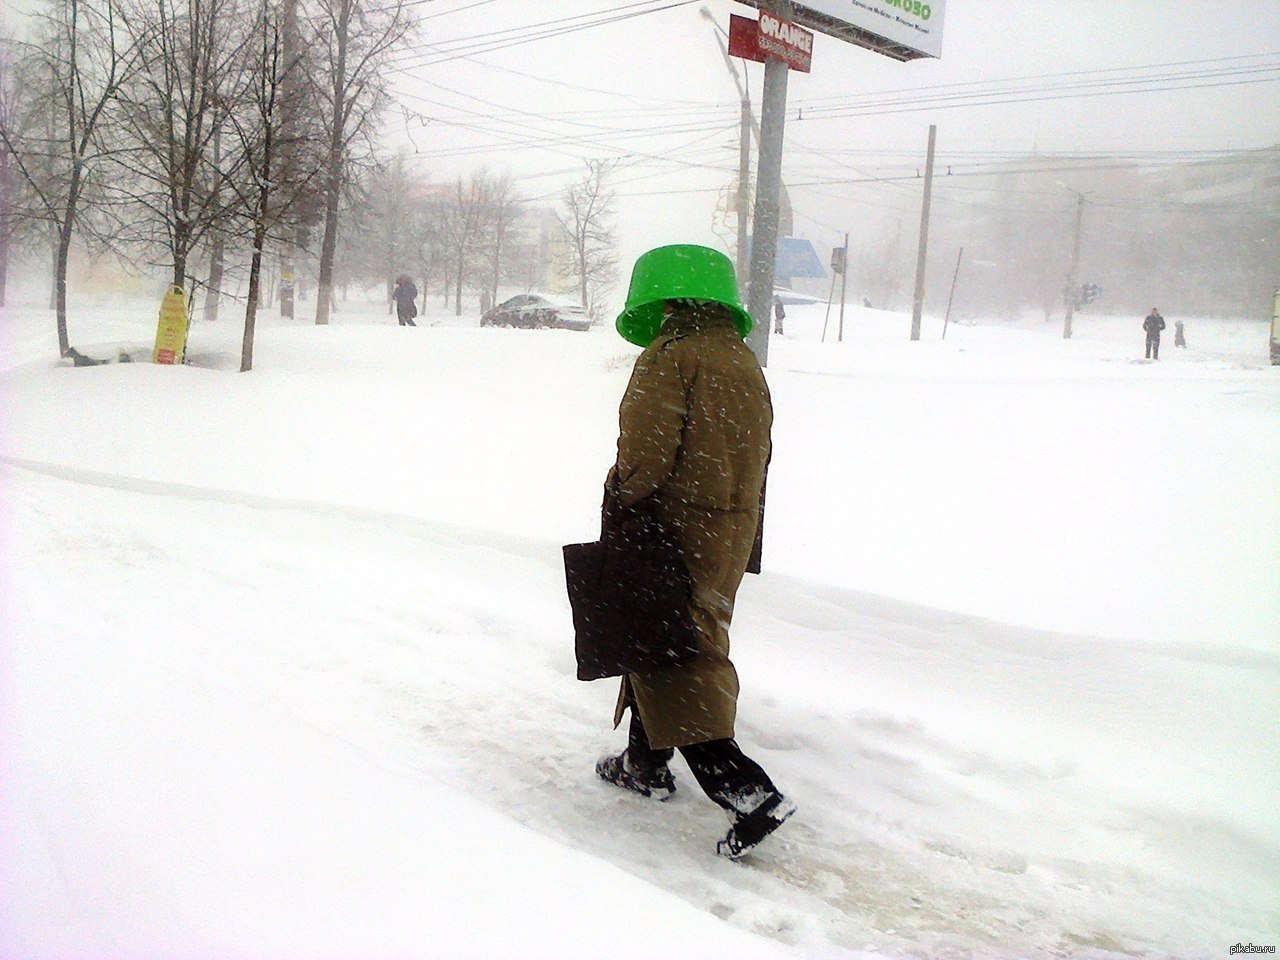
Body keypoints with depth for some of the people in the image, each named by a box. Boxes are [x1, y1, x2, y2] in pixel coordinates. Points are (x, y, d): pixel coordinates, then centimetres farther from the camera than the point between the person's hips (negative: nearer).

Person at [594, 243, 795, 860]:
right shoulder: (745, 362, 12)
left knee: (674, 666, -6)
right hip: (730, 534, 9)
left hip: (674, 532, -8)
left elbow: (645, 455, -20)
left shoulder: (669, 357, -13)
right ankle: (646, 765, 33)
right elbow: (755, 459, 16)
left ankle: (748, 790, -15)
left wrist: (617, 506, -6)